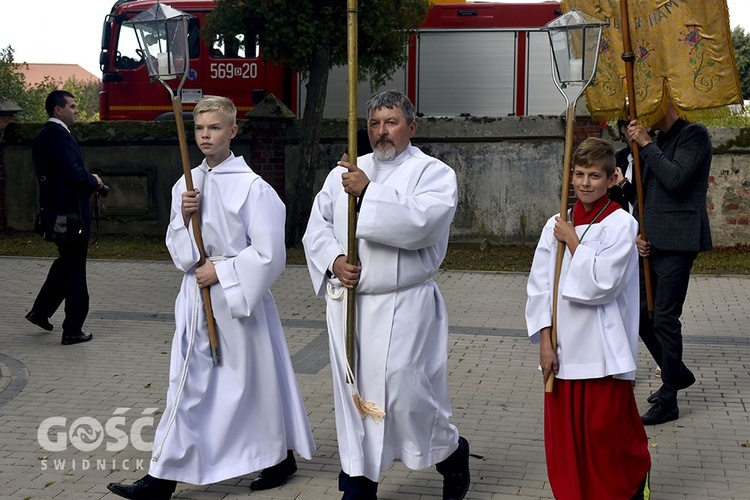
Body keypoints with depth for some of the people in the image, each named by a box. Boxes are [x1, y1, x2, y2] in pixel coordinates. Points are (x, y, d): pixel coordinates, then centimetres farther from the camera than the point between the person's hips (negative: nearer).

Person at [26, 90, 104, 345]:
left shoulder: (41, 136, 11)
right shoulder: (59, 135, -19)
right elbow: (74, 174, -27)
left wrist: (87, 182, 9)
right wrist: (94, 181, -8)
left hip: (52, 210, 9)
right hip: (71, 213, -9)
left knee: (65, 262, 26)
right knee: (75, 272, 1)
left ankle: (40, 310, 30)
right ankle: (72, 331, 8)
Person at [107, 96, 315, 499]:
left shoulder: (252, 187, -12)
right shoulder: (185, 185, 7)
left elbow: (269, 254, -14)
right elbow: (179, 252, 8)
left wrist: (222, 272, -14)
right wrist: (185, 217, -10)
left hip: (240, 297, -5)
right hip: (196, 296, 6)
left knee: (254, 378, 7)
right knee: (188, 383, 8)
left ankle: (280, 457, 29)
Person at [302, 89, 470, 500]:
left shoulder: (433, 173, -2)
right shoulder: (344, 173, 13)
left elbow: (422, 222, -20)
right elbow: (317, 226, 10)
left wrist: (368, 193, -20)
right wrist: (333, 260, -9)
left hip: (402, 308, -5)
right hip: (348, 303, 5)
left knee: (404, 391, -6)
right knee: (353, 392, 8)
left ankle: (451, 453, 23)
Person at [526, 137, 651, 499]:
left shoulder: (621, 225, -7)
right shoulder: (556, 225, 7)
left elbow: (601, 284, -17)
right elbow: (539, 286, 6)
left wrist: (573, 242, -9)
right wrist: (544, 340, -1)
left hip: (603, 349, -4)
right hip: (562, 346, 5)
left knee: (607, 431, 2)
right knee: (564, 432, 10)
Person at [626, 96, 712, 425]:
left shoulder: (694, 135, -8)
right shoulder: (658, 142, 17)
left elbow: (674, 179, -22)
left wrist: (646, 145, -14)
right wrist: (639, 235, 8)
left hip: (677, 243, -9)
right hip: (654, 243, 9)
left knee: (665, 319, -5)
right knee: (641, 311, 13)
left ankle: (668, 403, 5)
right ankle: (677, 373, 31)